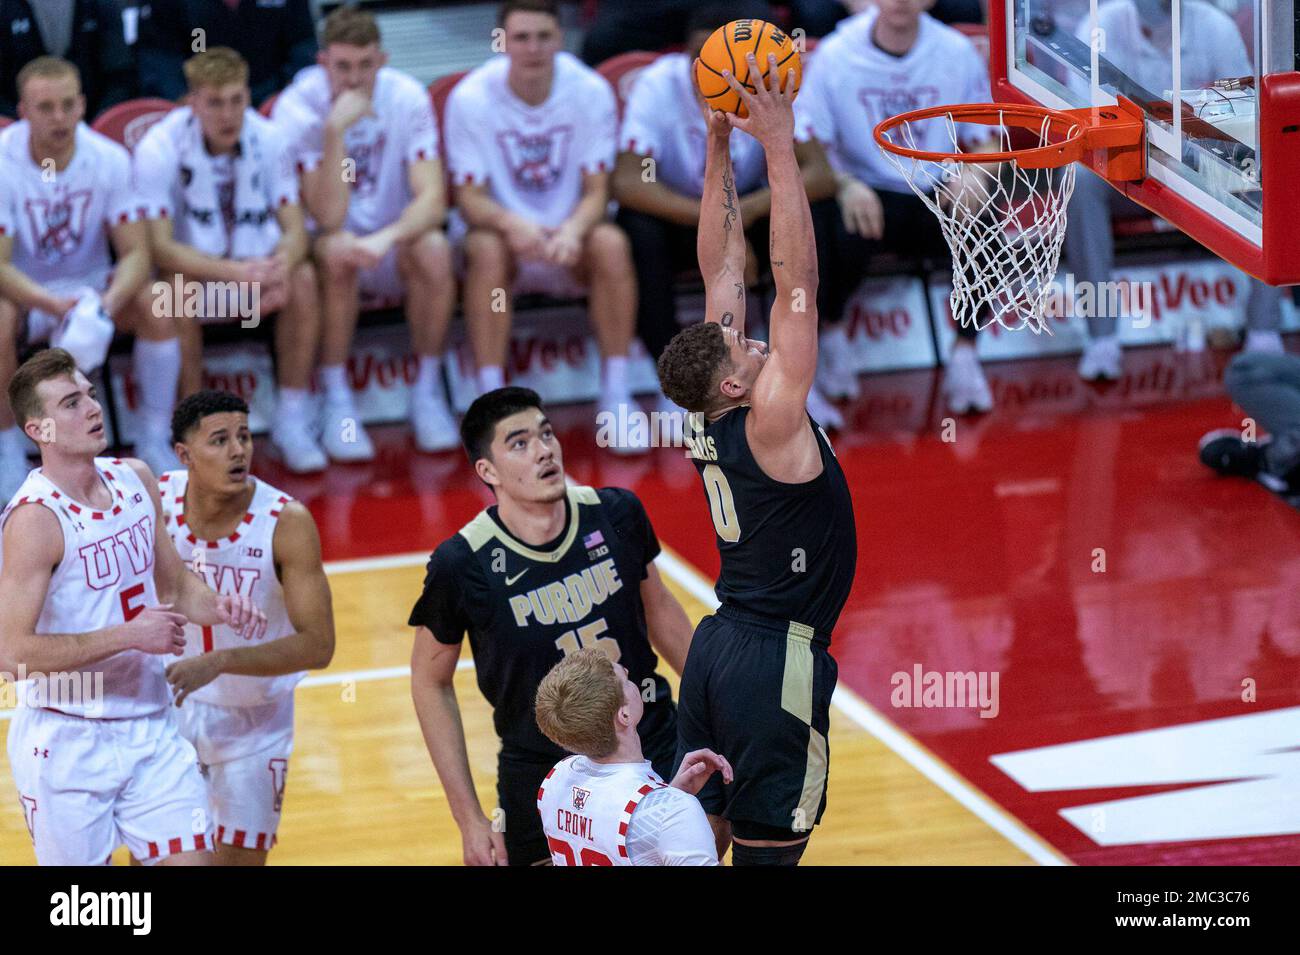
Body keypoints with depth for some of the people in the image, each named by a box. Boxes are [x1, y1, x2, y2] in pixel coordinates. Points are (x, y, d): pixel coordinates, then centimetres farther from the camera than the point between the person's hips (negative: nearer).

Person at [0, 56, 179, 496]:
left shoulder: (109, 159, -13)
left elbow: (136, 253, -13)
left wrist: (109, 301, -36)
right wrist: (56, 305, -42)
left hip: (90, 283, 2)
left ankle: (153, 442, -8)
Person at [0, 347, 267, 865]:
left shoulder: (136, 479, 4)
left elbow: (175, 585, 19)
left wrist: (220, 609, -3)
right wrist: (130, 635, -22)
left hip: (151, 726, 6)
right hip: (67, 741, -6)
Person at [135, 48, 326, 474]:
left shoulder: (267, 139, -10)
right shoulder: (159, 148, -20)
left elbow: (295, 228, -10)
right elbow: (159, 246, -24)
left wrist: (280, 266, -35)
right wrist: (235, 272, -39)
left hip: (255, 264, 3)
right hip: (192, 265, -3)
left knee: (303, 278, -26)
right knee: (177, 289, -35)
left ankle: (292, 420, -14)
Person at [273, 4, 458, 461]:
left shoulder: (406, 98, -10)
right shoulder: (298, 109, -16)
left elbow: (432, 200, -18)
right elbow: (328, 217, -24)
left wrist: (385, 239, -37)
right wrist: (335, 130, -33)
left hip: (391, 250, 2)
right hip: (327, 243, -2)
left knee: (433, 249, -30)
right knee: (335, 252, -35)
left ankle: (427, 390, -12)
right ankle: (337, 401, -21)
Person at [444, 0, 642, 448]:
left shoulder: (591, 91, -11)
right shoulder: (470, 98, -14)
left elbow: (597, 191, -11)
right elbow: (470, 197, -14)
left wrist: (574, 229, -34)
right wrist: (511, 223, -38)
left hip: (570, 232, 1)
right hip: (501, 227, -1)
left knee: (611, 243, -30)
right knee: (488, 249, -35)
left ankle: (615, 397, -20)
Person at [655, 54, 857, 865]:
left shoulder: (717, 414, 2)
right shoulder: (770, 420, -18)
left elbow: (721, 265, 5)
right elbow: (797, 281, -23)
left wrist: (722, 143, 3)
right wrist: (780, 147, -23)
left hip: (720, 645, 8)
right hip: (777, 657, -8)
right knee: (768, 849, -4)